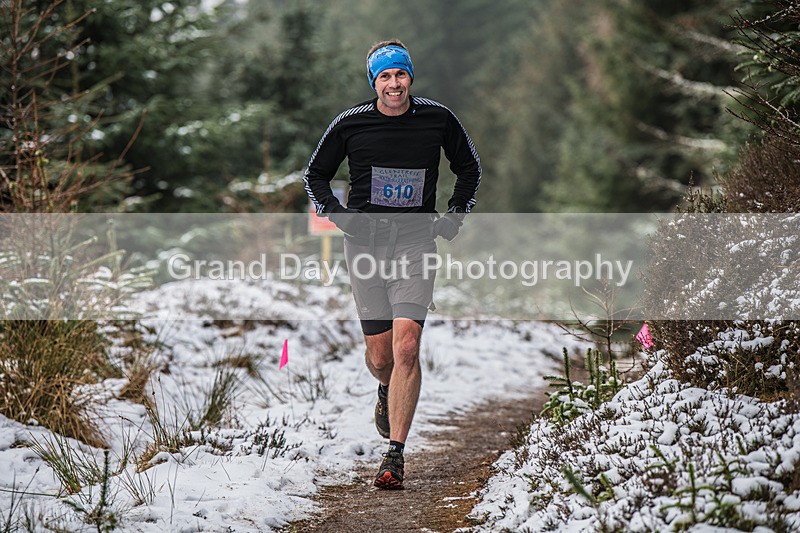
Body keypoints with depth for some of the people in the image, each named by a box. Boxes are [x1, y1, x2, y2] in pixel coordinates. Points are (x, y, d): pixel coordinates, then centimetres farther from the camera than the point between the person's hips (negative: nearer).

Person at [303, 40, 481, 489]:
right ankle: (388, 394, 43)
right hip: (365, 240, 1)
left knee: (406, 347, -16)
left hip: (416, 240, -1)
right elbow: (316, 174, 14)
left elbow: (469, 169, 17)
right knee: (380, 357, 5)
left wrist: (456, 216, 5)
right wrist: (335, 214, -2)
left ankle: (396, 454, -13)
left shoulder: (438, 119, 1)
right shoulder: (351, 123, 0)